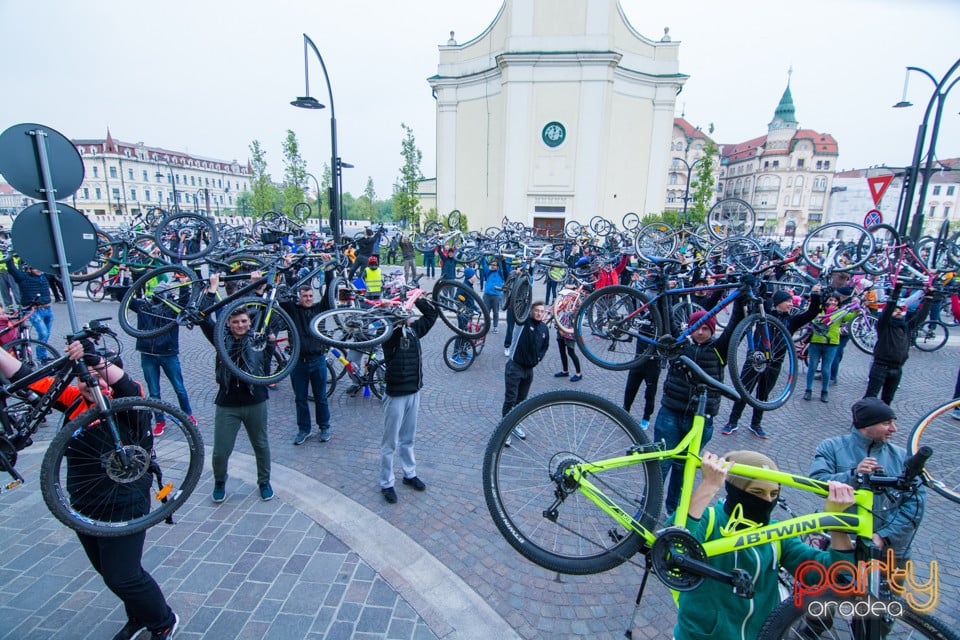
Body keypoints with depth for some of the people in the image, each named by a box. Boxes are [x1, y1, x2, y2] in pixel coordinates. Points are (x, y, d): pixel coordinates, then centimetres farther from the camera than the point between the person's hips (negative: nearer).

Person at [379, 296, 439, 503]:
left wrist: (417, 298, 1)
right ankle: (386, 483, 22)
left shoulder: (414, 328, 4)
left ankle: (409, 474, 36)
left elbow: (432, 313, 11)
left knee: (408, 438, 21)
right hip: (395, 394, -6)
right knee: (390, 442, 7)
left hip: (413, 391, 6)